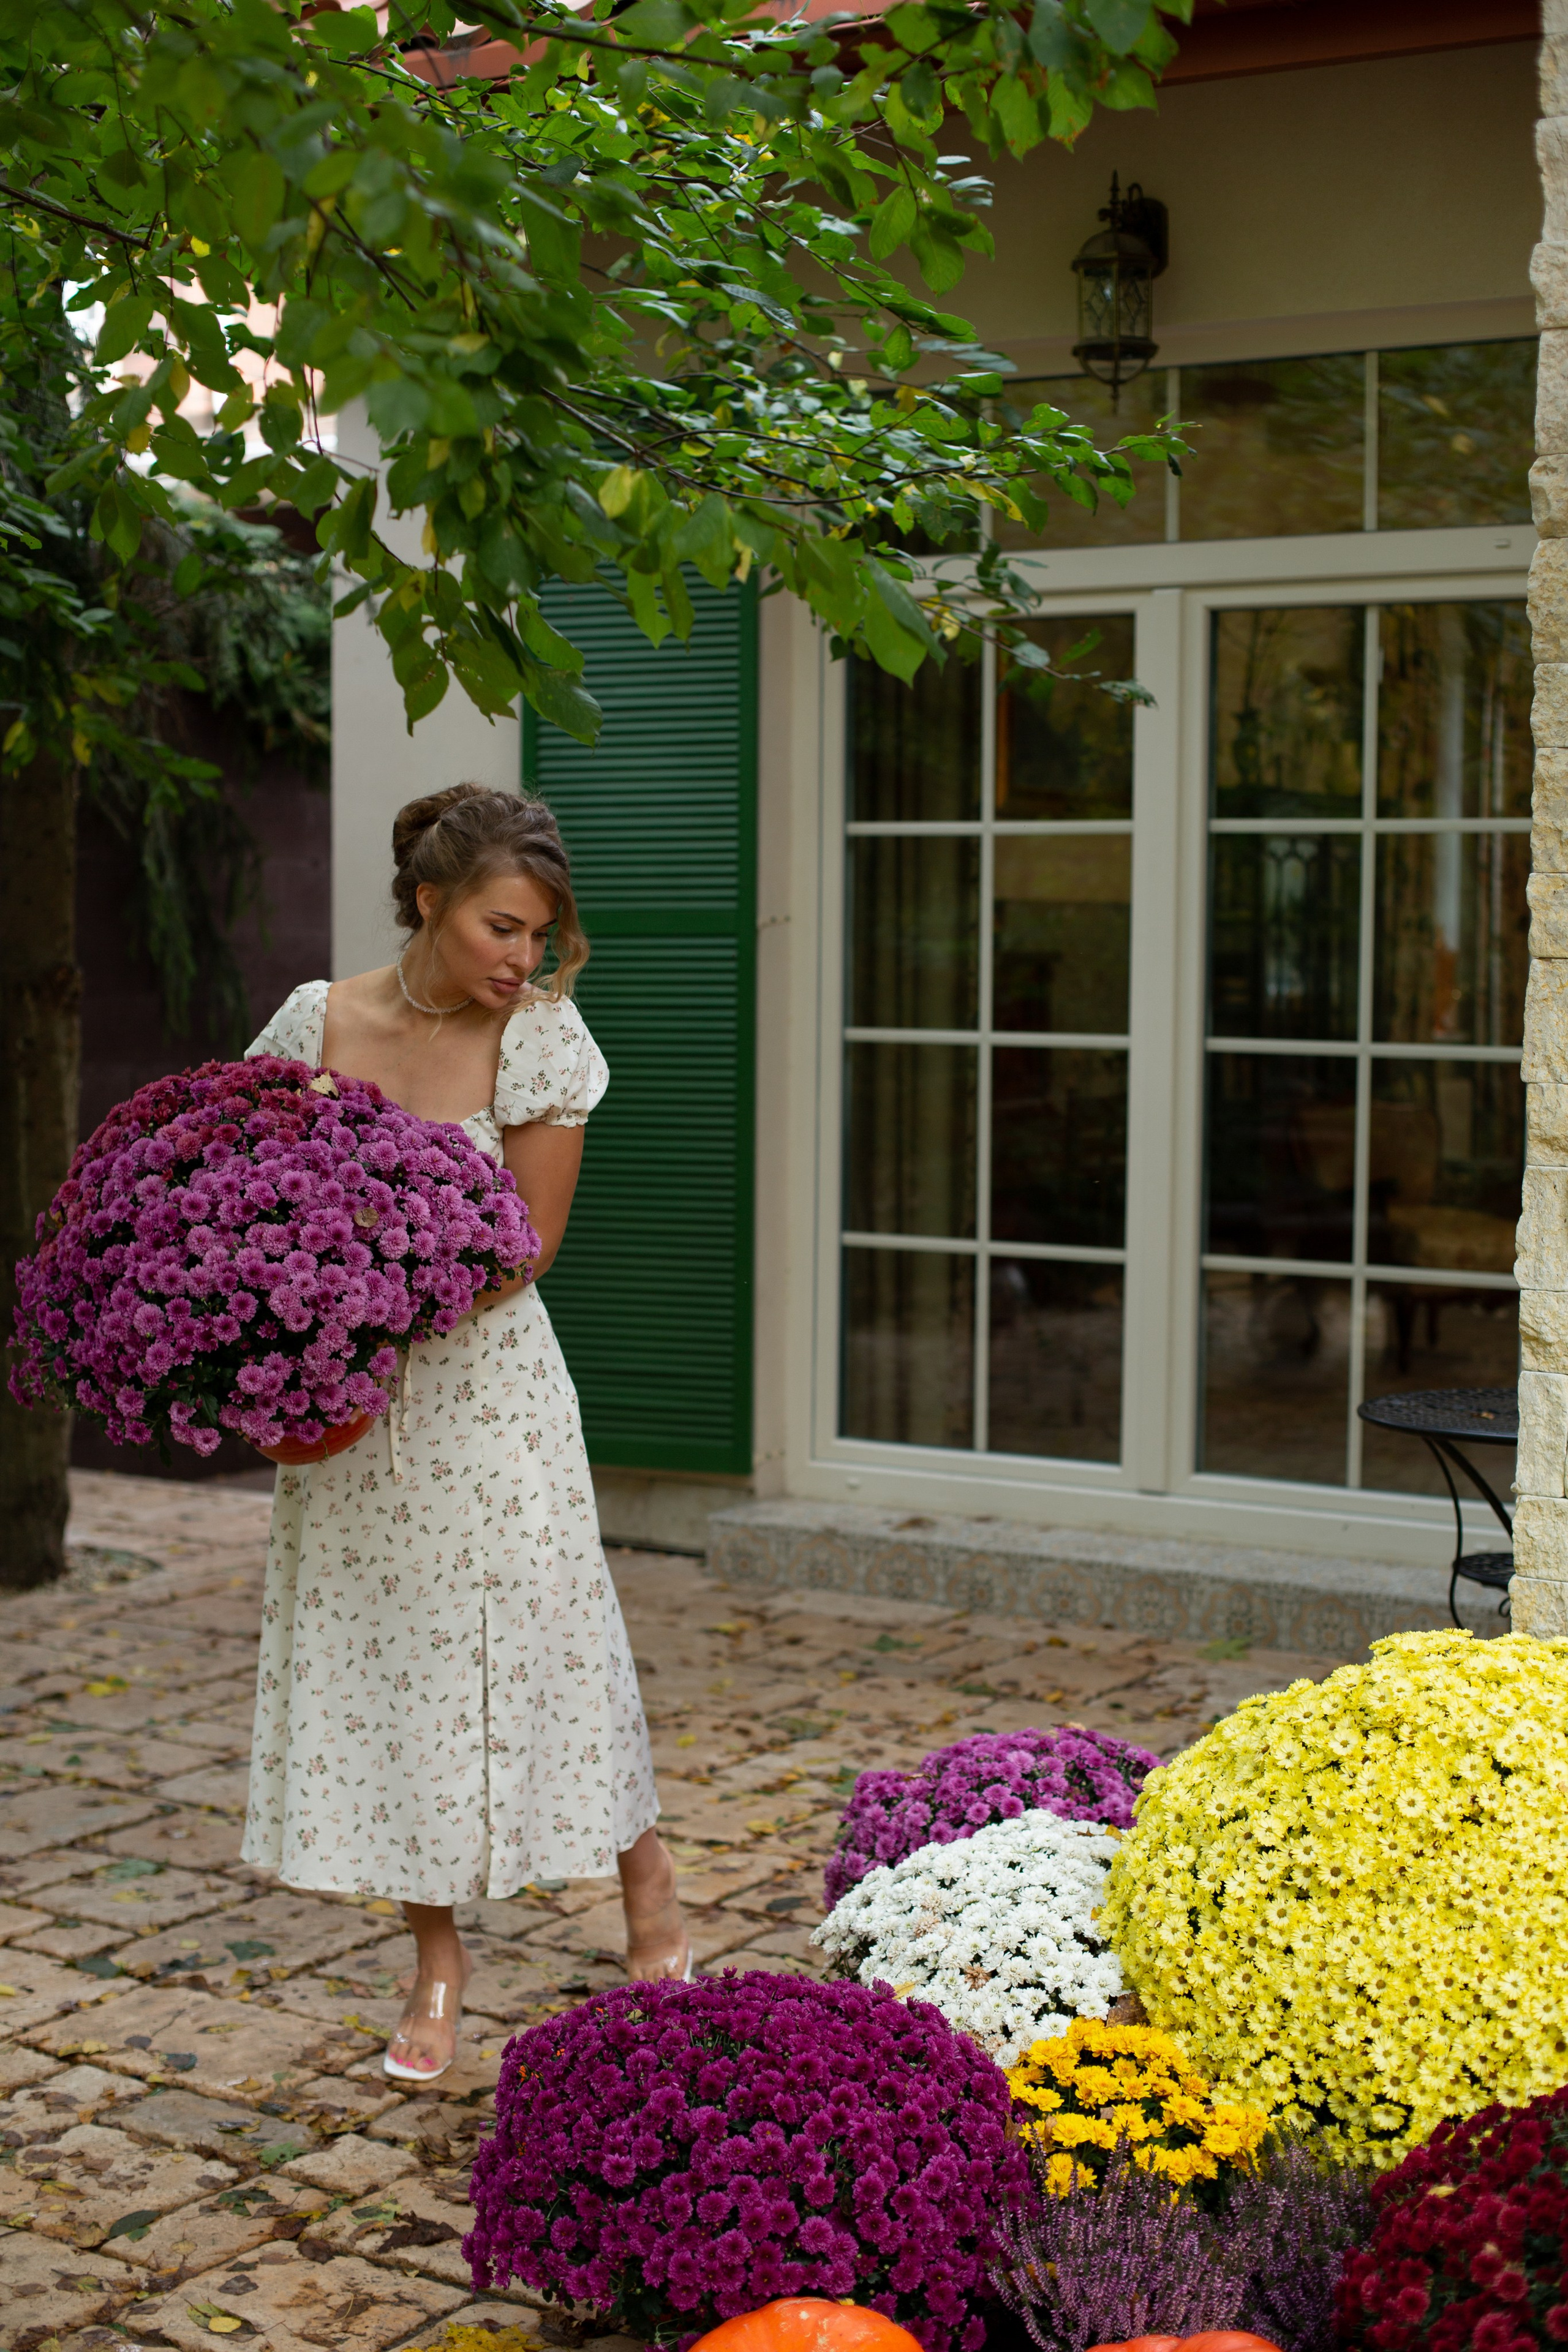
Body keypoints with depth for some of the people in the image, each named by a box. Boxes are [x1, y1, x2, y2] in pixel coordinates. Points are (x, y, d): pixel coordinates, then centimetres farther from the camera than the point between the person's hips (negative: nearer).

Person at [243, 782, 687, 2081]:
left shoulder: (540, 1034, -10)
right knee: (378, 1651, 7)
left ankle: (645, 1872, 27)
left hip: (484, 1379, -2)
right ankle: (438, 1954, 22)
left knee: (540, 1629, 2)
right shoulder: (318, 1022, -4)